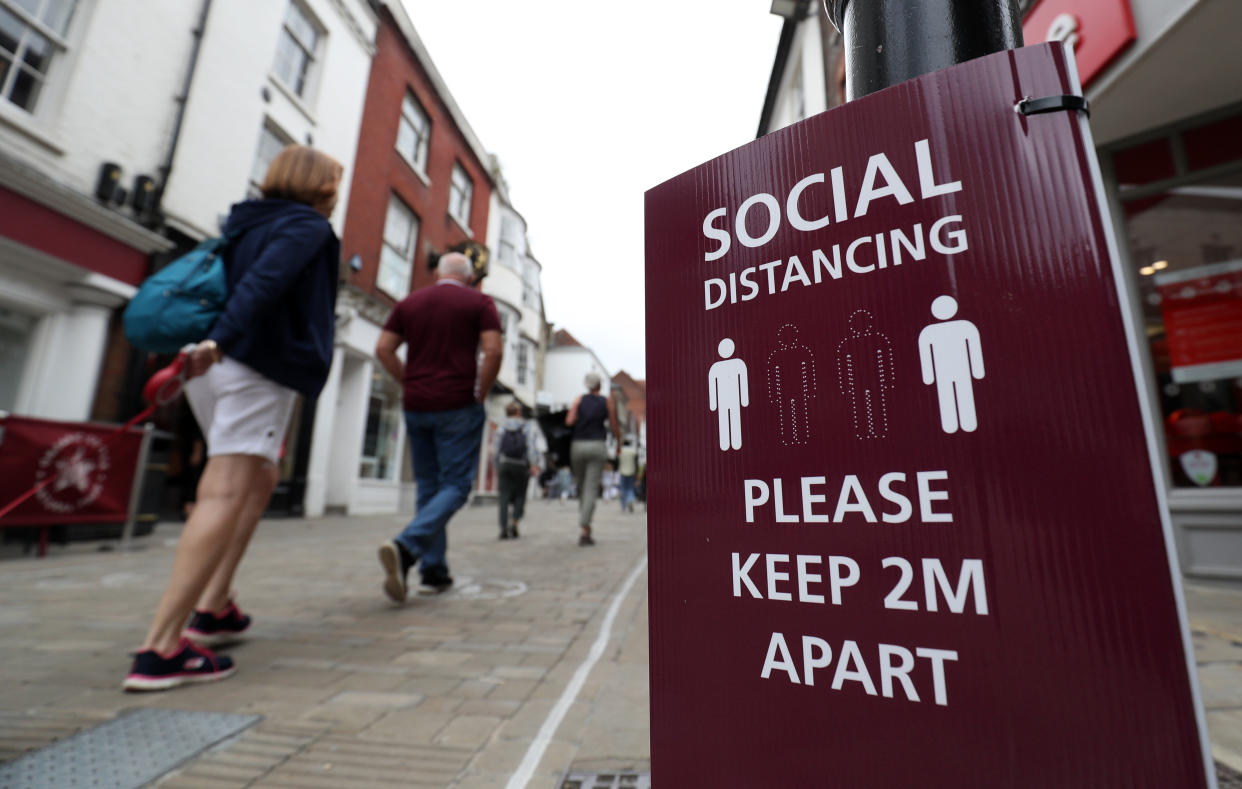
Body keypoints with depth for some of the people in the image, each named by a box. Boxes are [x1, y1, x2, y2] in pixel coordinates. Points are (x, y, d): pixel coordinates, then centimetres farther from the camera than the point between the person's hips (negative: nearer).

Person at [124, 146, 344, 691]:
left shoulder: (247, 222, 25)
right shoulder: (309, 226, 0)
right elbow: (264, 282, -17)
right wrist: (220, 341, -27)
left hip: (215, 366, 9)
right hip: (258, 368, -9)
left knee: (260, 479, 18)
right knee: (226, 495, -10)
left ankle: (213, 607, 18)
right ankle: (160, 649, -11)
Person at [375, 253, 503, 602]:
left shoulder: (409, 302, 13)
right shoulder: (479, 302, 2)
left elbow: (383, 349, 6)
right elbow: (493, 351, -12)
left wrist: (409, 384, 11)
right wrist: (480, 393, -3)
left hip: (416, 405, 5)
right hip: (458, 406, -4)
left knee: (427, 486, 11)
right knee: (455, 485, 0)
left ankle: (434, 571, 13)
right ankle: (406, 546, -20)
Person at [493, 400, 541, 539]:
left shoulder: (501, 429, 8)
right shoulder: (528, 427, 2)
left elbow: (495, 450, 7)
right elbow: (532, 446, -10)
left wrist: (497, 469, 16)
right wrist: (534, 464, -14)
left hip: (504, 465, 2)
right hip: (521, 466, -2)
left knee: (504, 497, 2)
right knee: (520, 496, 9)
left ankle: (503, 528, -4)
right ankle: (514, 522, -8)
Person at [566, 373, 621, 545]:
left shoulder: (580, 399, 7)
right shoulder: (607, 401, 5)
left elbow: (569, 422, -5)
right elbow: (614, 426, 7)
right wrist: (619, 442, 22)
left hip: (578, 446, 2)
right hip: (597, 446, -2)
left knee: (581, 487, 17)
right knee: (591, 490, -4)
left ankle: (586, 526, 26)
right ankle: (584, 531, -13)